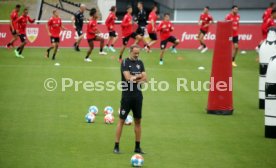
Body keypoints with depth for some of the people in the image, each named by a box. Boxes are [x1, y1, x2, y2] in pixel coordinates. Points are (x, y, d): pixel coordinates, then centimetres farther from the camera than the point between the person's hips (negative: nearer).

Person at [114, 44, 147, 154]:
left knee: (138, 121, 8)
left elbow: (145, 79, 4)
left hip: (138, 96, 5)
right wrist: (138, 76, -4)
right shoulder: (125, 62, -6)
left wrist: (134, 78, -11)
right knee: (122, 120, -3)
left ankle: (137, 147, 14)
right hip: (127, 95, -5)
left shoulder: (140, 63, 10)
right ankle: (116, 146, 0)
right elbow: (128, 77, -17)